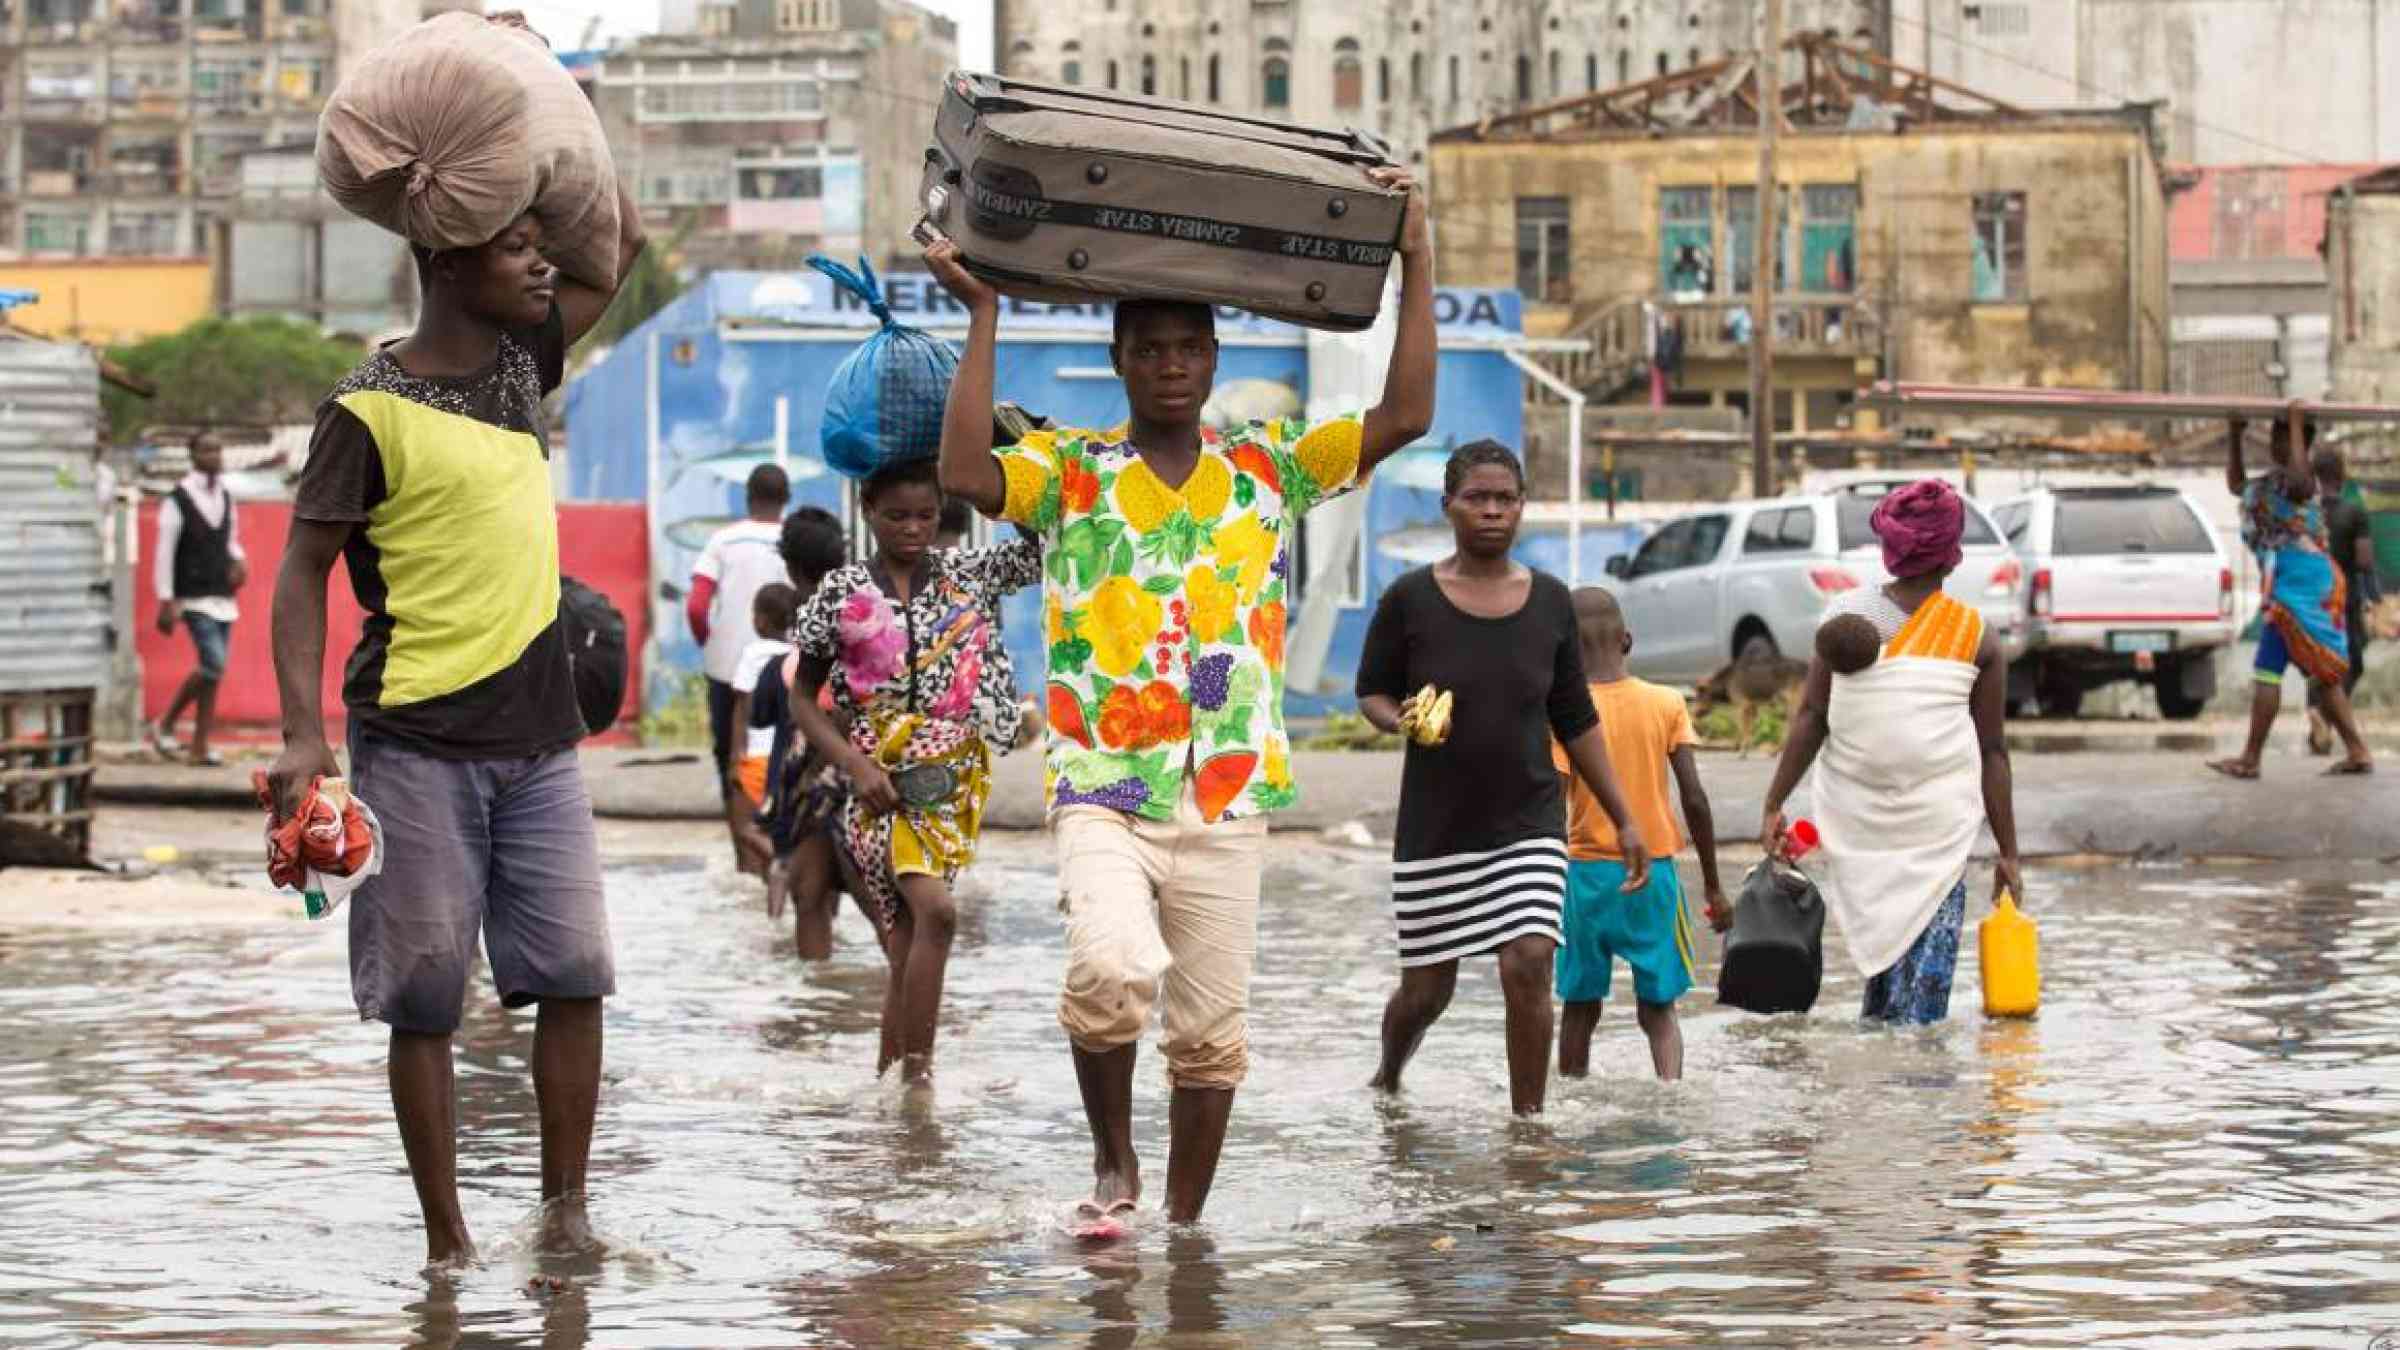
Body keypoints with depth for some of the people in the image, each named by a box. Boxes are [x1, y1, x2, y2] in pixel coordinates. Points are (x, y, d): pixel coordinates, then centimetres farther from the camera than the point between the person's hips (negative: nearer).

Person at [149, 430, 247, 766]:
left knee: (214, 672, 5)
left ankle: (201, 747, 10)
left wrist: (239, 561, 1)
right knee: (213, 665, -18)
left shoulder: (225, 499, 13)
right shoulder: (177, 501, -7)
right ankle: (164, 725, -3)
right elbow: (164, 554, -7)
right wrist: (166, 604, -11)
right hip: (194, 599, -7)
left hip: (224, 599, 7)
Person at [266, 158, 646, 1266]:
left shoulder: (522, 360, 9)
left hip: (537, 738, 6)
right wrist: (302, 735, -17)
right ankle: (447, 1245, 7)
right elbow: (303, 570, -8)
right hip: (418, 744, -6)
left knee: (575, 974, 0)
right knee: (426, 996, 1)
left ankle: (564, 1218, 8)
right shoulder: (369, 411, -9)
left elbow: (624, 239, 20)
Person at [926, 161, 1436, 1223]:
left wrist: (1416, 265, -1)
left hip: (1228, 803, 3)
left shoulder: (1269, 467, 10)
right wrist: (983, 318, -12)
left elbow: (1404, 418, 3)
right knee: (1114, 969, -27)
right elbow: (965, 474, -15)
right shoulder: (1066, 473, 4)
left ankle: (1183, 1223, 21)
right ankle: (1111, 1155, -2)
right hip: (1102, 792, -3)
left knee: (1212, 1032, 6)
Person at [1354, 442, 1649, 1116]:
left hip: (1529, 824, 1)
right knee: (1426, 989, 8)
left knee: (1529, 967, -16)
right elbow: (1371, 692, 7)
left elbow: (1575, 720, 10)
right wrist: (1402, 721, -17)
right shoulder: (1411, 599, -5)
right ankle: (1388, 1078, 40)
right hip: (1435, 828, -1)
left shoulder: (1550, 601, 2)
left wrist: (1625, 820, 9)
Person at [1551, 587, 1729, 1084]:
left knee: (1580, 1006, 13)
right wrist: (1713, 886, 5)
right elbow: (1695, 799, -3)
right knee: (1658, 1007, 8)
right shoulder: (1667, 703, -2)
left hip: (1587, 873, -1)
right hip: (1655, 873, 1)